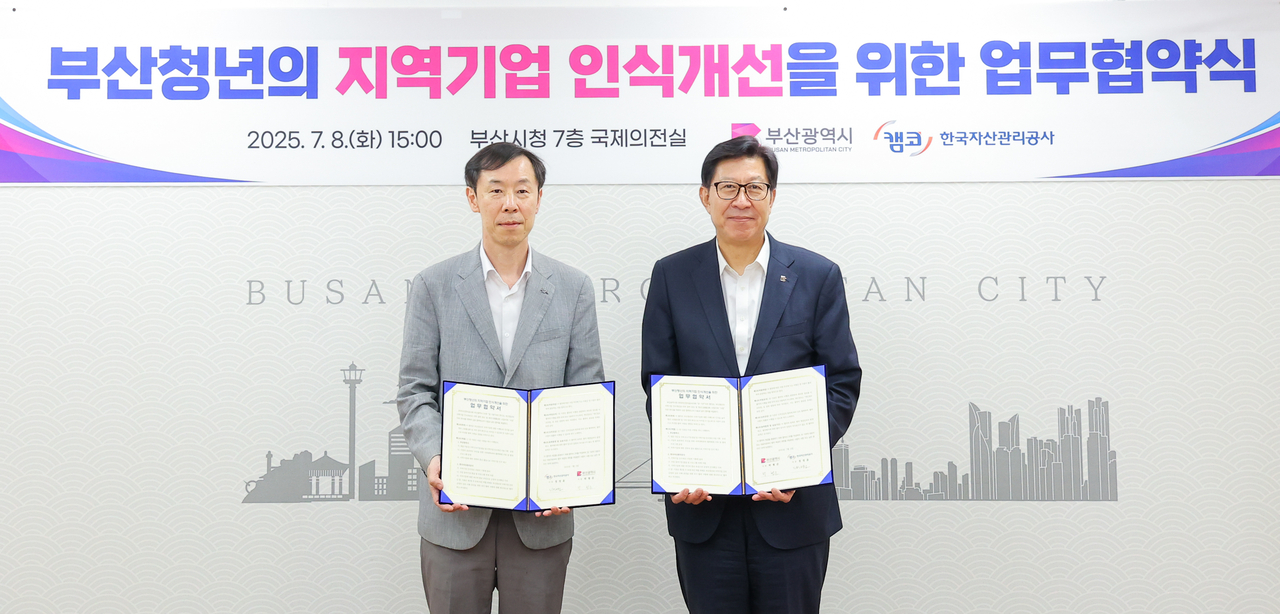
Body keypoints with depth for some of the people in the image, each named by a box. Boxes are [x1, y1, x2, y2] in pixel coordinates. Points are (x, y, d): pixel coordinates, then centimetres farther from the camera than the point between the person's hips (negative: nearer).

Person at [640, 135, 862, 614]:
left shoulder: (818, 276, 1)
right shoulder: (672, 275, 4)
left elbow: (842, 382, 0)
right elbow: (658, 381, 3)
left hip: (793, 502, 0)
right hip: (701, 502, 1)